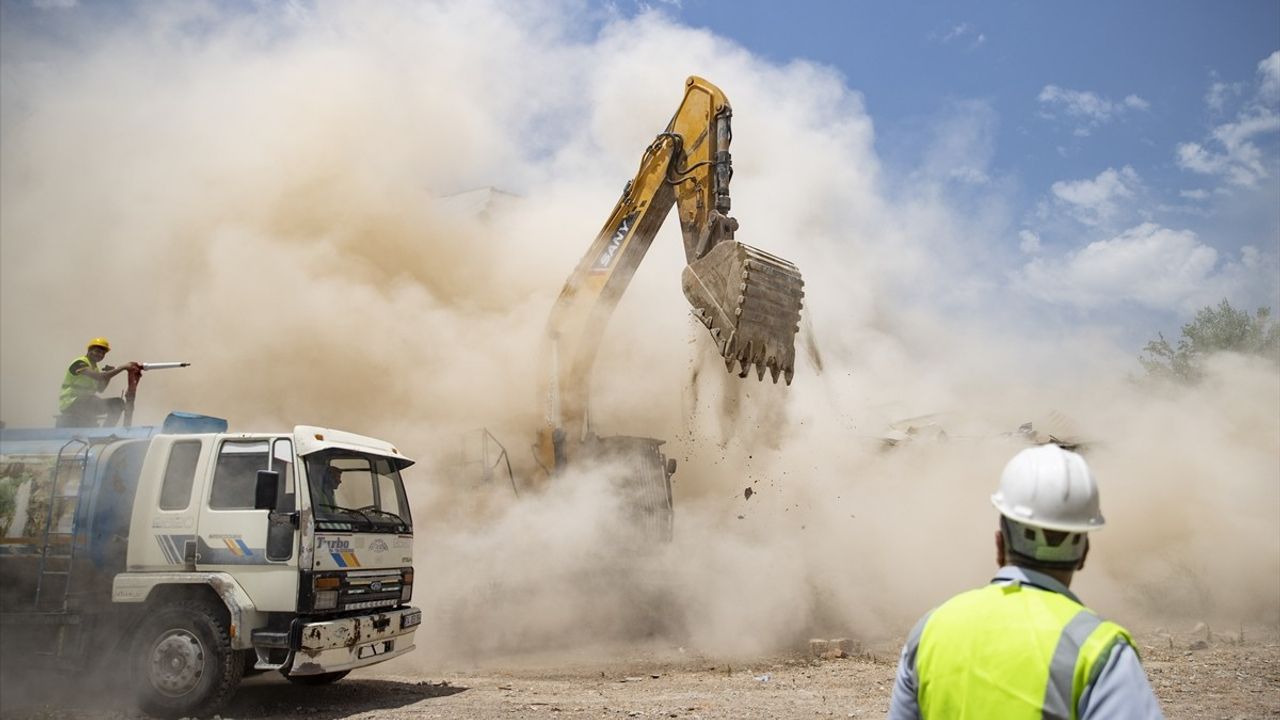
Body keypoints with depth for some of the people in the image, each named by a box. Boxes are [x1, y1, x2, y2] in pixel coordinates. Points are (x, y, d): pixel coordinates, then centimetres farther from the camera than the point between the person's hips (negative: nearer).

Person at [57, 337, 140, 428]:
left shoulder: (94, 367, 16)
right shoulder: (80, 363, -14)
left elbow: (100, 389, 14)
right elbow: (99, 377, -30)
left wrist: (109, 374, -2)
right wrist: (123, 367, -32)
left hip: (87, 402, 9)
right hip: (71, 402, -9)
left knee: (118, 403, -3)